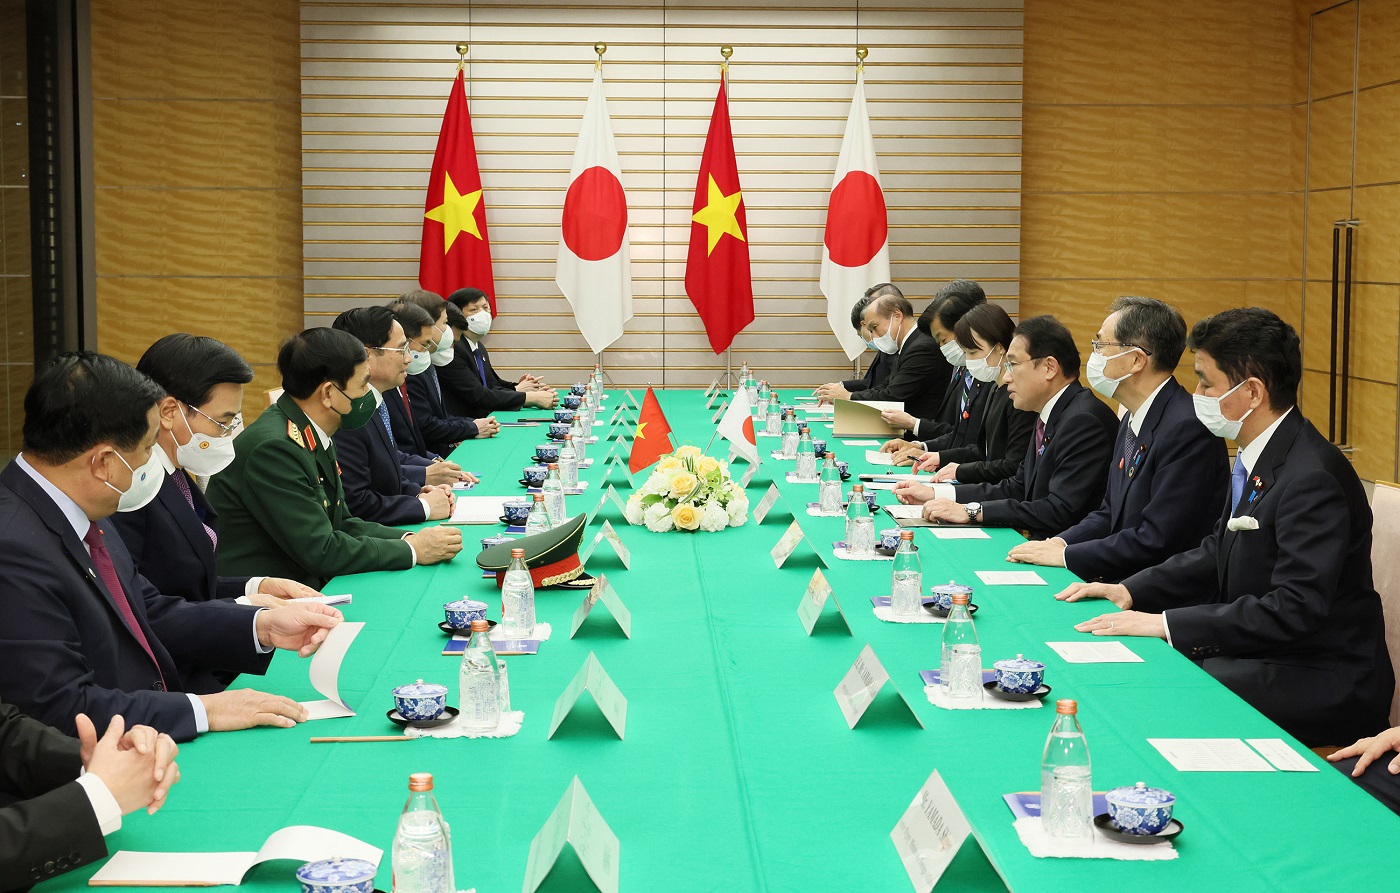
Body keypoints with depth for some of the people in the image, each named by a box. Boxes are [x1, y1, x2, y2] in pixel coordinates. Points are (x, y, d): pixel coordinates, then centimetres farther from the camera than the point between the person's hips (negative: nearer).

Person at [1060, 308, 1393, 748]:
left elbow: (1295, 609, -28)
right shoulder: (1255, 460, 7)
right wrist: (1130, 590, 4)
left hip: (1320, 686, -9)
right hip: (1261, 656, 9)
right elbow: (1217, 554, 18)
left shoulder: (1313, 479, -23)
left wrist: (1165, 624, -26)